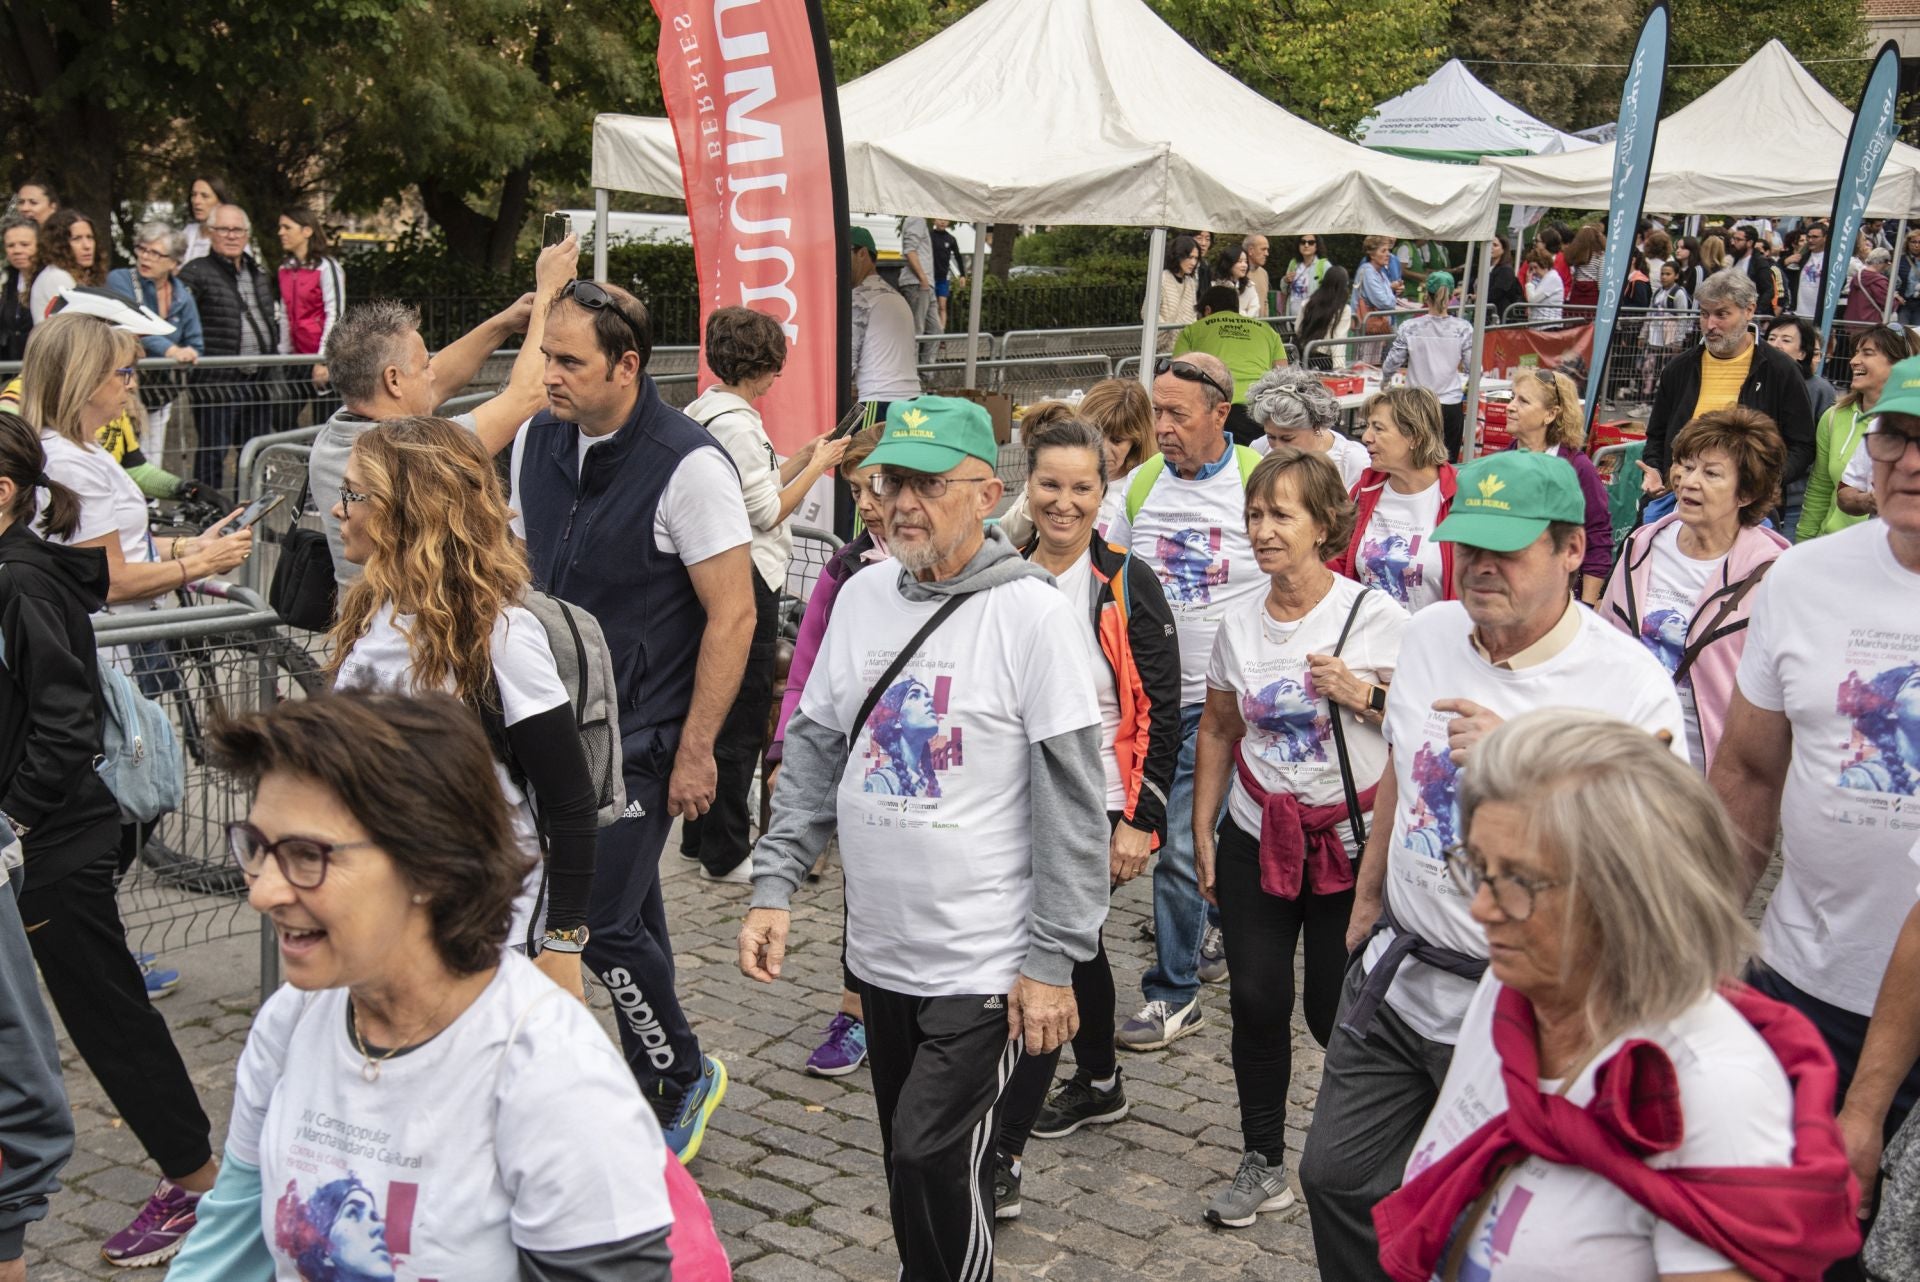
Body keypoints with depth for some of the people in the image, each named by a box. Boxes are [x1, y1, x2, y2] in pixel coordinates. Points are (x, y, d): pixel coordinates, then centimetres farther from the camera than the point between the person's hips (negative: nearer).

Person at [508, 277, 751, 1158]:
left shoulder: (688, 465, -18)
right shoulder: (536, 442, 3)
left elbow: (732, 615, -16)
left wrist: (695, 750, -16)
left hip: (640, 736, -6)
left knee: (601, 920, -7)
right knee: (631, 910, 16)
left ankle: (683, 1076, 17)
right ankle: (662, 1088, 31)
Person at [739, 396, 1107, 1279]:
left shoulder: (1030, 613, -13)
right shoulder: (861, 598, 4)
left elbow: (1070, 802, -13)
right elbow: (814, 752, 11)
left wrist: (1052, 960, -14)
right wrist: (773, 888, 3)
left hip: (984, 964, -6)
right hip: (880, 950, 6)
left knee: (932, 1164, -6)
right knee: (914, 1161, 17)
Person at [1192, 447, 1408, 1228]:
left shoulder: (1376, 616, -9)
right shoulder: (1239, 627, 3)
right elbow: (1217, 732, 13)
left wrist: (1363, 695, -20)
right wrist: (1201, 831, 12)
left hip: (1349, 842, -3)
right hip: (1257, 838, 4)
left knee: (1334, 1009, 2)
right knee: (1257, 998, 3)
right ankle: (1262, 1163, 18)